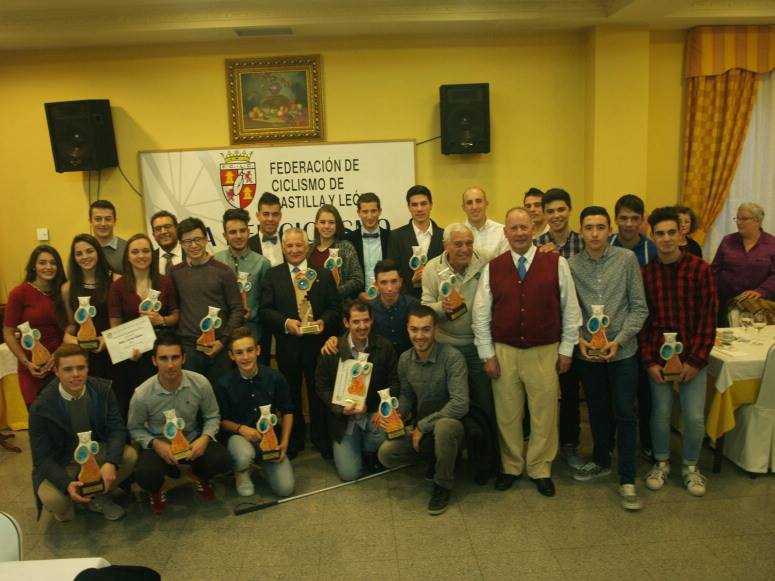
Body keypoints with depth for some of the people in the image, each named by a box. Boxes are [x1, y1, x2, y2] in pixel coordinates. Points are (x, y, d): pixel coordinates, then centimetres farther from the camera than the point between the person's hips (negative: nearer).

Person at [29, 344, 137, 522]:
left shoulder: (102, 389, -14)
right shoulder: (41, 407, -22)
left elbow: (117, 428, -13)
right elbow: (42, 458, -18)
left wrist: (111, 462, -34)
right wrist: (67, 484, -36)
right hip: (60, 463, -3)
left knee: (129, 455, -25)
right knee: (52, 499, -32)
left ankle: (98, 498, 3)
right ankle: (66, 506, 8)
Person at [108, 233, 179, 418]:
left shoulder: (166, 283, 3)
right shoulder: (118, 286, -1)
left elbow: (176, 315, 8)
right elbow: (115, 325, -3)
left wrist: (161, 320, -13)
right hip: (131, 355, -1)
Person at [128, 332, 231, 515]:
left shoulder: (200, 383, -17)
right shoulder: (142, 395, -20)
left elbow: (212, 416, -1)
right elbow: (134, 429, -3)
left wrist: (205, 438, -21)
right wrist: (155, 444, -21)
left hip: (193, 439, 2)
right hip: (159, 443, -1)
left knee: (223, 462, -23)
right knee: (146, 477, -31)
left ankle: (199, 475, 17)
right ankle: (157, 489, 12)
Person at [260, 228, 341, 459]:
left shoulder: (324, 274, 7)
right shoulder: (272, 275, 4)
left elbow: (335, 307, 3)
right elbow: (265, 310, -3)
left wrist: (324, 321, -17)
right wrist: (286, 322, -19)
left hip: (317, 345, 0)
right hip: (287, 346, 0)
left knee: (319, 394, 9)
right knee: (291, 396, 13)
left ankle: (322, 440, 25)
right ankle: (293, 441, 29)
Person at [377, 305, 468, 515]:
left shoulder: (452, 357, -21)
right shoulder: (405, 359, -2)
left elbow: (460, 404, -28)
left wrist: (423, 425, -21)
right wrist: (398, 415, -10)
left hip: (449, 425, -5)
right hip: (420, 428, 5)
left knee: (444, 426, -40)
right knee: (386, 453, -19)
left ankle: (443, 485, -10)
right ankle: (433, 457, 12)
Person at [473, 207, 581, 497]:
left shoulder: (556, 263, -2)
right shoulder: (492, 268, 1)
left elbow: (570, 309, 2)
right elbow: (481, 313, 3)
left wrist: (566, 350, 1)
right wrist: (487, 354, 0)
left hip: (545, 353, -1)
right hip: (504, 352, 1)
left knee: (544, 414, 8)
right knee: (507, 414, 10)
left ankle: (540, 469, 27)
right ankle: (510, 466, 29)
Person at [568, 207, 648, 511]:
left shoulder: (627, 259, -5)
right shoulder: (571, 265, -1)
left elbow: (639, 307, -4)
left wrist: (619, 340, -13)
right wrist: (578, 339, -11)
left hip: (622, 350, -2)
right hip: (588, 352, 2)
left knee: (625, 414, 2)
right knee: (597, 411, 17)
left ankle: (627, 480, 14)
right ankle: (601, 461, 37)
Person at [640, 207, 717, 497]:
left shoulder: (700, 269, -5)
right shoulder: (645, 273, -1)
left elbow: (708, 318, -5)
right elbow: (642, 320, 1)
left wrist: (696, 360, -10)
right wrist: (649, 361, -5)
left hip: (692, 357, -1)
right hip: (658, 356, 1)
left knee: (694, 417, 3)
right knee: (660, 412, 9)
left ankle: (691, 466, 28)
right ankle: (661, 462, 32)